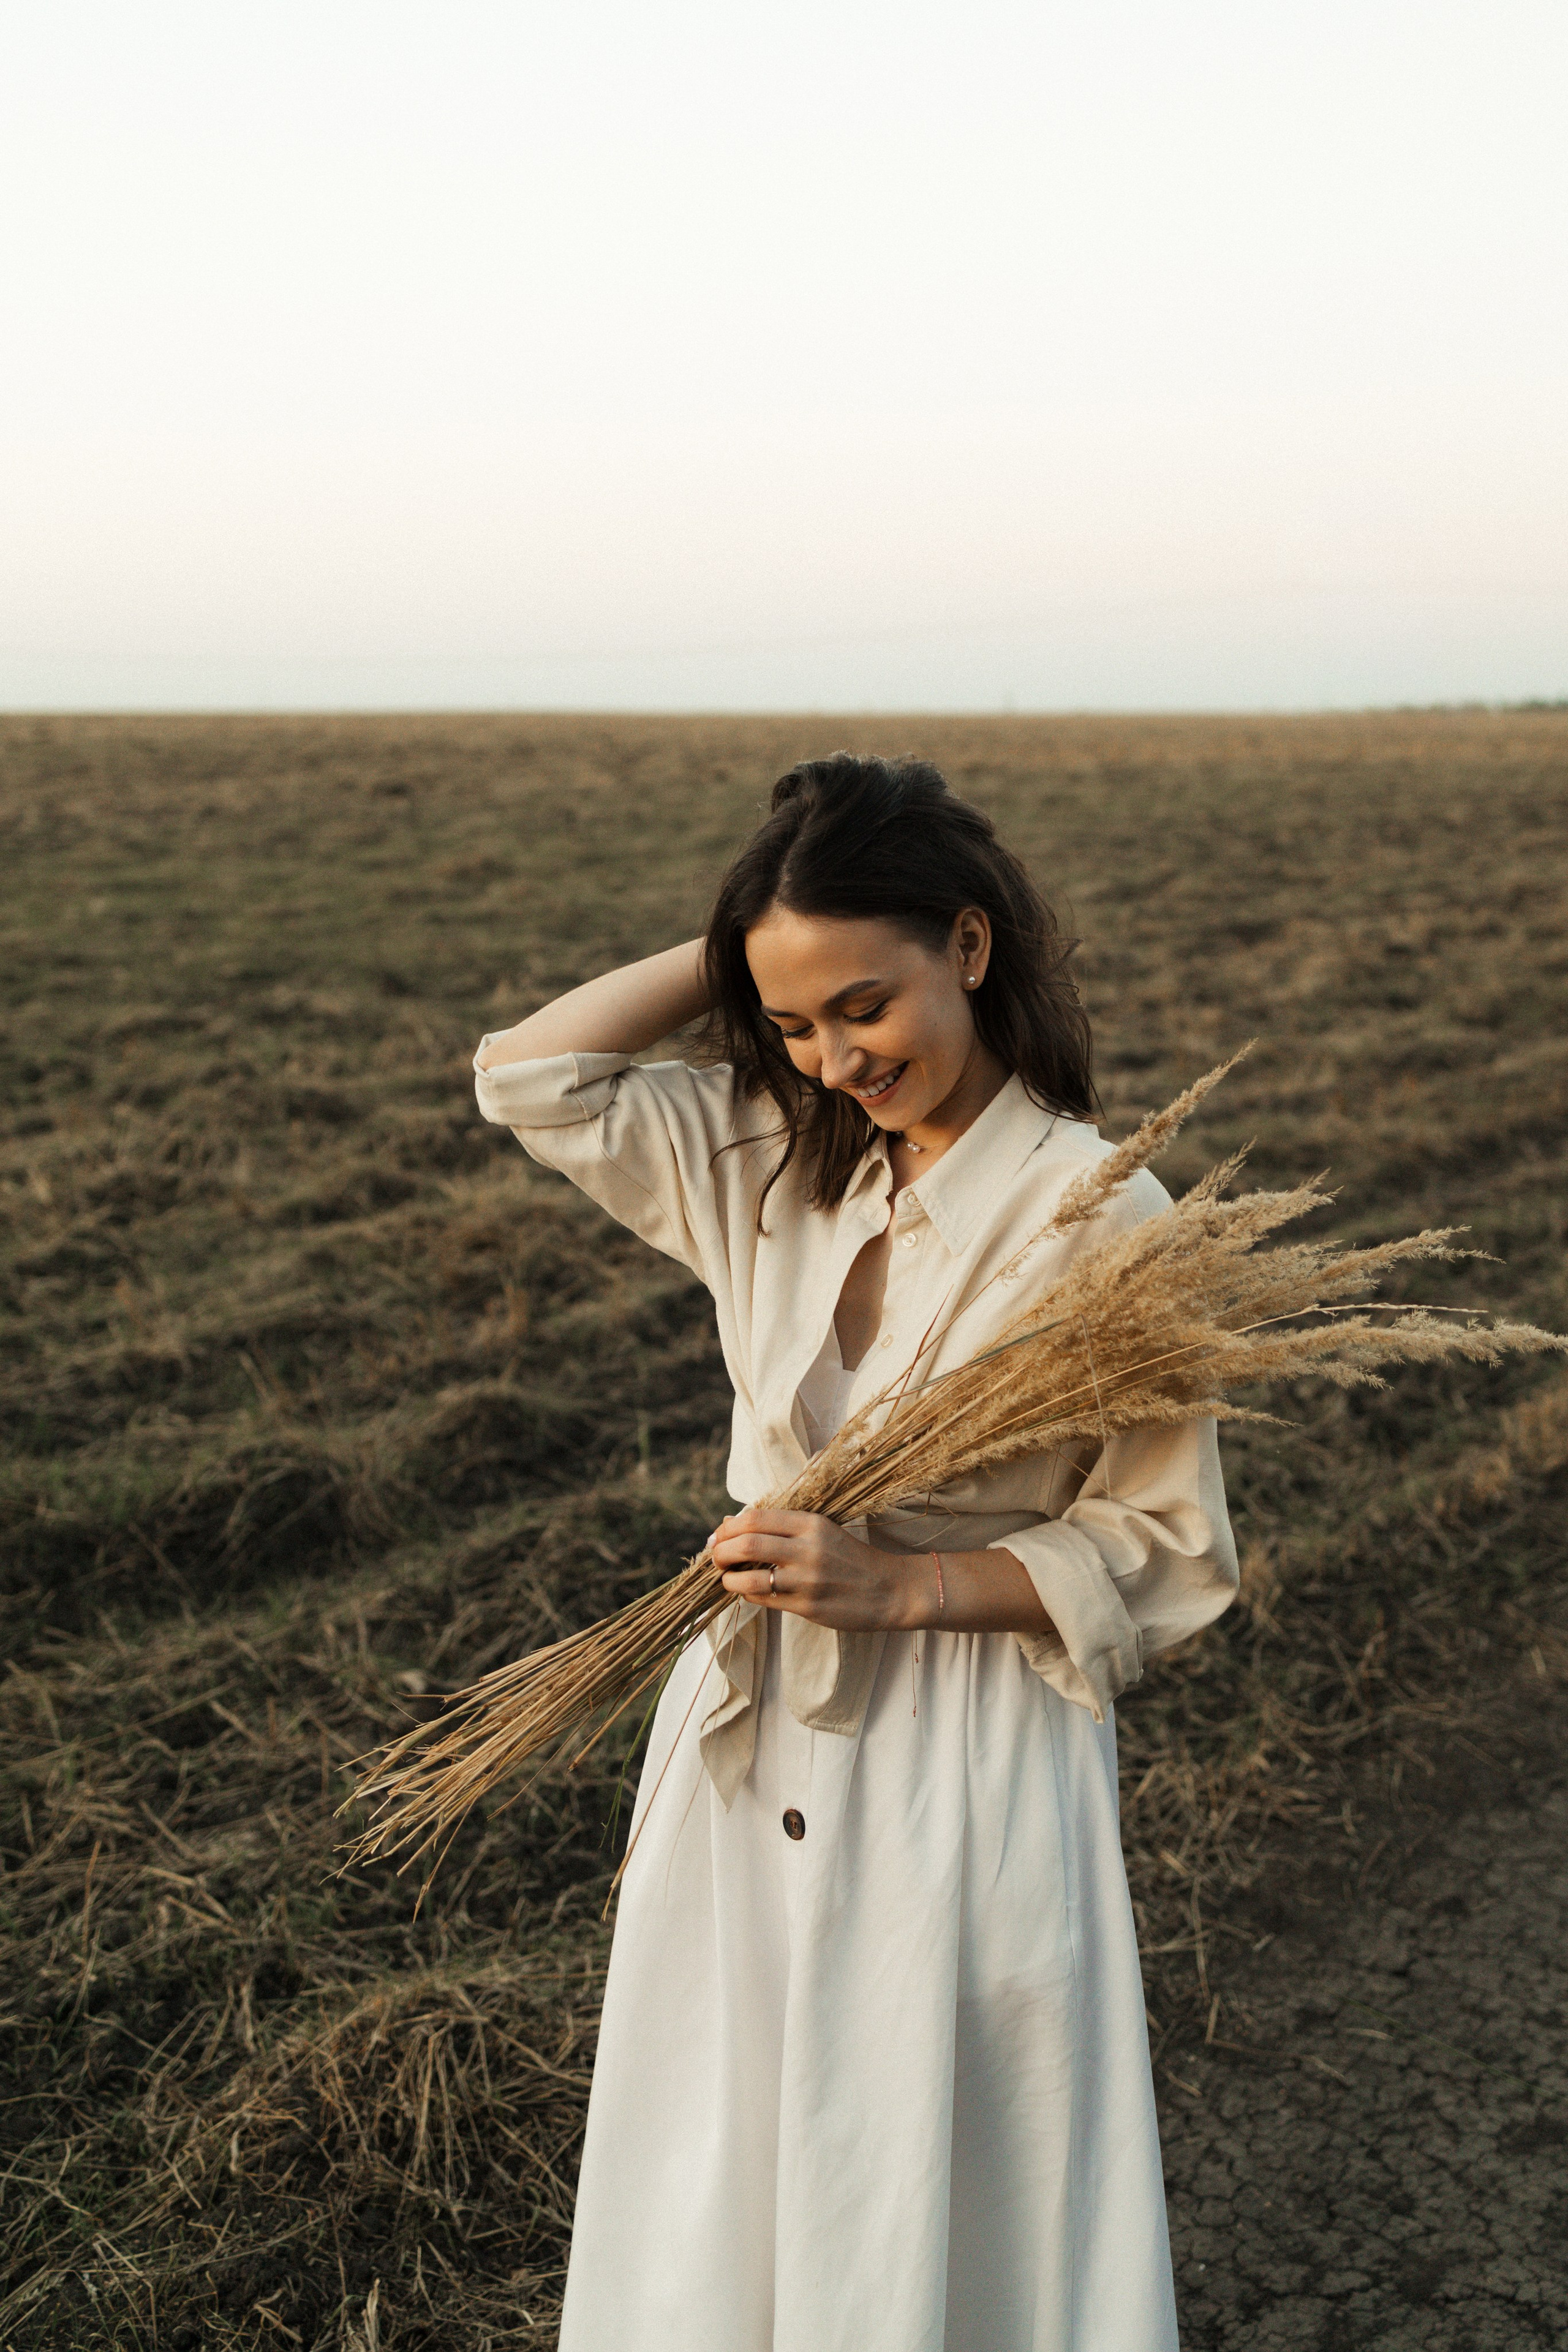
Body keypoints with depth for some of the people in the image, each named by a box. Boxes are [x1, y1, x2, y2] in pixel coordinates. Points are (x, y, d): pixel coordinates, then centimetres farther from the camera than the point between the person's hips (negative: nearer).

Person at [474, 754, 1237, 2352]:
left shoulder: (1101, 1219, -15)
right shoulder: (773, 1163, 2)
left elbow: (1164, 1555, -10)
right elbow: (531, 1077, 1)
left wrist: (895, 1581, -20)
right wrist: (740, 954, -3)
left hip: (966, 1773, -5)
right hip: (749, 1748, 5)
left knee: (937, 2221, 12)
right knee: (713, 2203, 19)